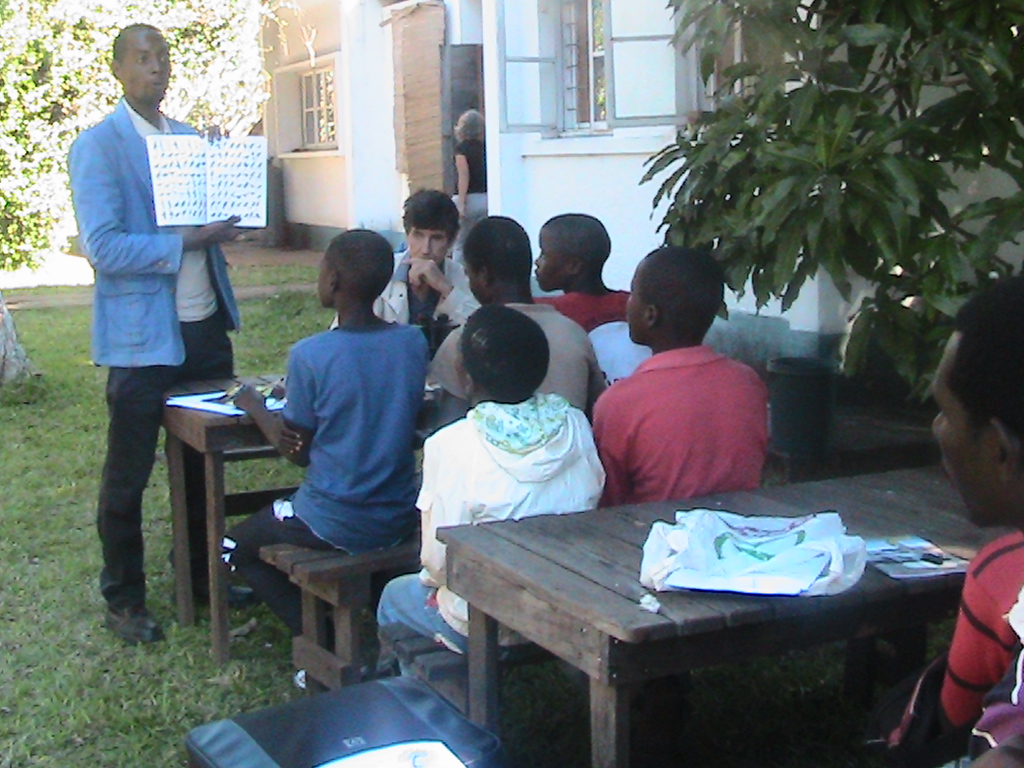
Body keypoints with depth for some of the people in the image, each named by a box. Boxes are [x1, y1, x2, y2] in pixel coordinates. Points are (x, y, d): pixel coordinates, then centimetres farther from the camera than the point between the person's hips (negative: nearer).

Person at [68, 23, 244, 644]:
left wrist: (223, 222, -1)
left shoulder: (192, 139, 13)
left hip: (206, 325, 6)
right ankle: (124, 600, 19)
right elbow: (104, 248, -16)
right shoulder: (97, 147, -8)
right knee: (128, 477, 5)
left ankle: (205, 576, 31)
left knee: (206, 461, 15)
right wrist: (188, 242, -23)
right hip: (142, 336, -6)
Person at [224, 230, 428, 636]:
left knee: (237, 546, 21)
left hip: (335, 526, -6)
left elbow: (298, 452, -7)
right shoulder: (414, 343, -5)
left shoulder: (310, 355, -18)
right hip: (400, 521, 6)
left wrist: (254, 406, 10)